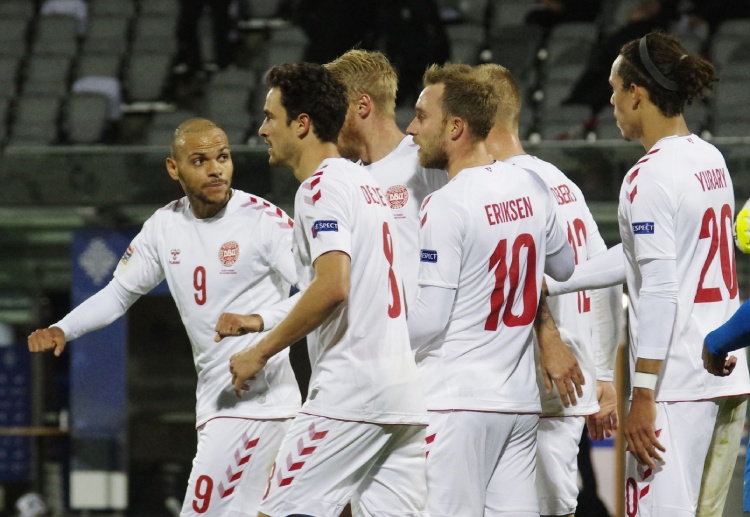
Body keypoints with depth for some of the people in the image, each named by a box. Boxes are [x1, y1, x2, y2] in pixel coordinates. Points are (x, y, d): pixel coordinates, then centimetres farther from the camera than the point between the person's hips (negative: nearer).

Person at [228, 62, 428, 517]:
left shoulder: (322, 187, -8)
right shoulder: (367, 184, 20)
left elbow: (332, 287, -21)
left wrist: (261, 352, -13)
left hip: (349, 392, -9)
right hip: (405, 391, 9)